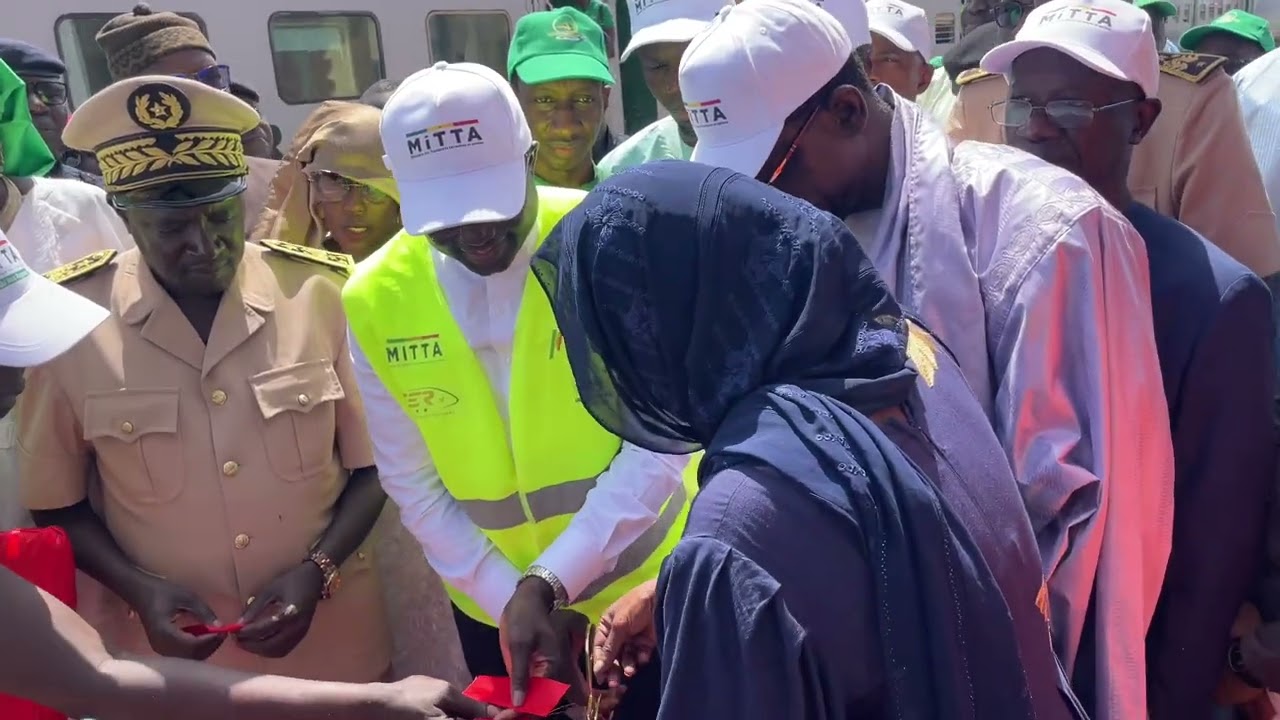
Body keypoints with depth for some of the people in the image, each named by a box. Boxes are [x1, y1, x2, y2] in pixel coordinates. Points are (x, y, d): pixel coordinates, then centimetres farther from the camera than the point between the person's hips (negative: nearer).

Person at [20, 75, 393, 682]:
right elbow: (56, 505, 1)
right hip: (170, 656, 0)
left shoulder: (321, 293, -10)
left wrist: (316, 573, -14)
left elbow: (374, 466, -2)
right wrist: (139, 589, -14)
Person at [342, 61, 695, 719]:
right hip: (494, 605, 2)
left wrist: (547, 583, -22)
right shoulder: (374, 300, -10)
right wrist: (514, 600, -10)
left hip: (647, 581, -2)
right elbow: (416, 487, -4)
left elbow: (658, 443, -18)